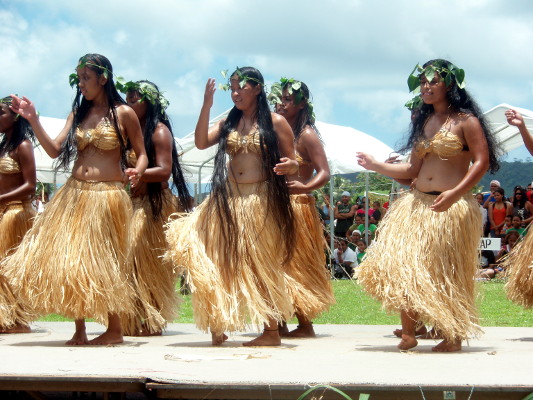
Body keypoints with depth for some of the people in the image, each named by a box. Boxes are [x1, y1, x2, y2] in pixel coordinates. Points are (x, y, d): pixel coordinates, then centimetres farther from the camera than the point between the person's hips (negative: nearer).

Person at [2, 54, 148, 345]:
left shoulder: (123, 114, -1)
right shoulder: (78, 114, 12)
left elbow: (141, 154, 2)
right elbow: (54, 150, 5)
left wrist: (137, 171, -20)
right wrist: (32, 119, -5)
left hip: (107, 196, -5)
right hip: (74, 194, 5)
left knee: (102, 262, -2)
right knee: (70, 259, 1)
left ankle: (114, 329, 11)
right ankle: (79, 330, 9)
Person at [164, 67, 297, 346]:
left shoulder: (275, 123, -1)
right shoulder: (229, 122, 11)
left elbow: (291, 164, 0)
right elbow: (201, 142, -2)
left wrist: (290, 166, -24)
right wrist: (206, 106, -9)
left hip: (262, 201, -4)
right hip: (229, 199, 5)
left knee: (262, 265, -1)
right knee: (222, 260, 1)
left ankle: (271, 330, 6)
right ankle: (218, 324, 11)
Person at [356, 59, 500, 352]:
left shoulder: (465, 120, -4)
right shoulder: (423, 122, 16)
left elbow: (482, 162, -12)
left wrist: (455, 193, -23)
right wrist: (375, 166, 9)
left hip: (452, 208, -6)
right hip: (417, 204, 6)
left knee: (447, 273, -3)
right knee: (399, 265, -4)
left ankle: (454, 336, 12)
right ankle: (408, 334, 4)